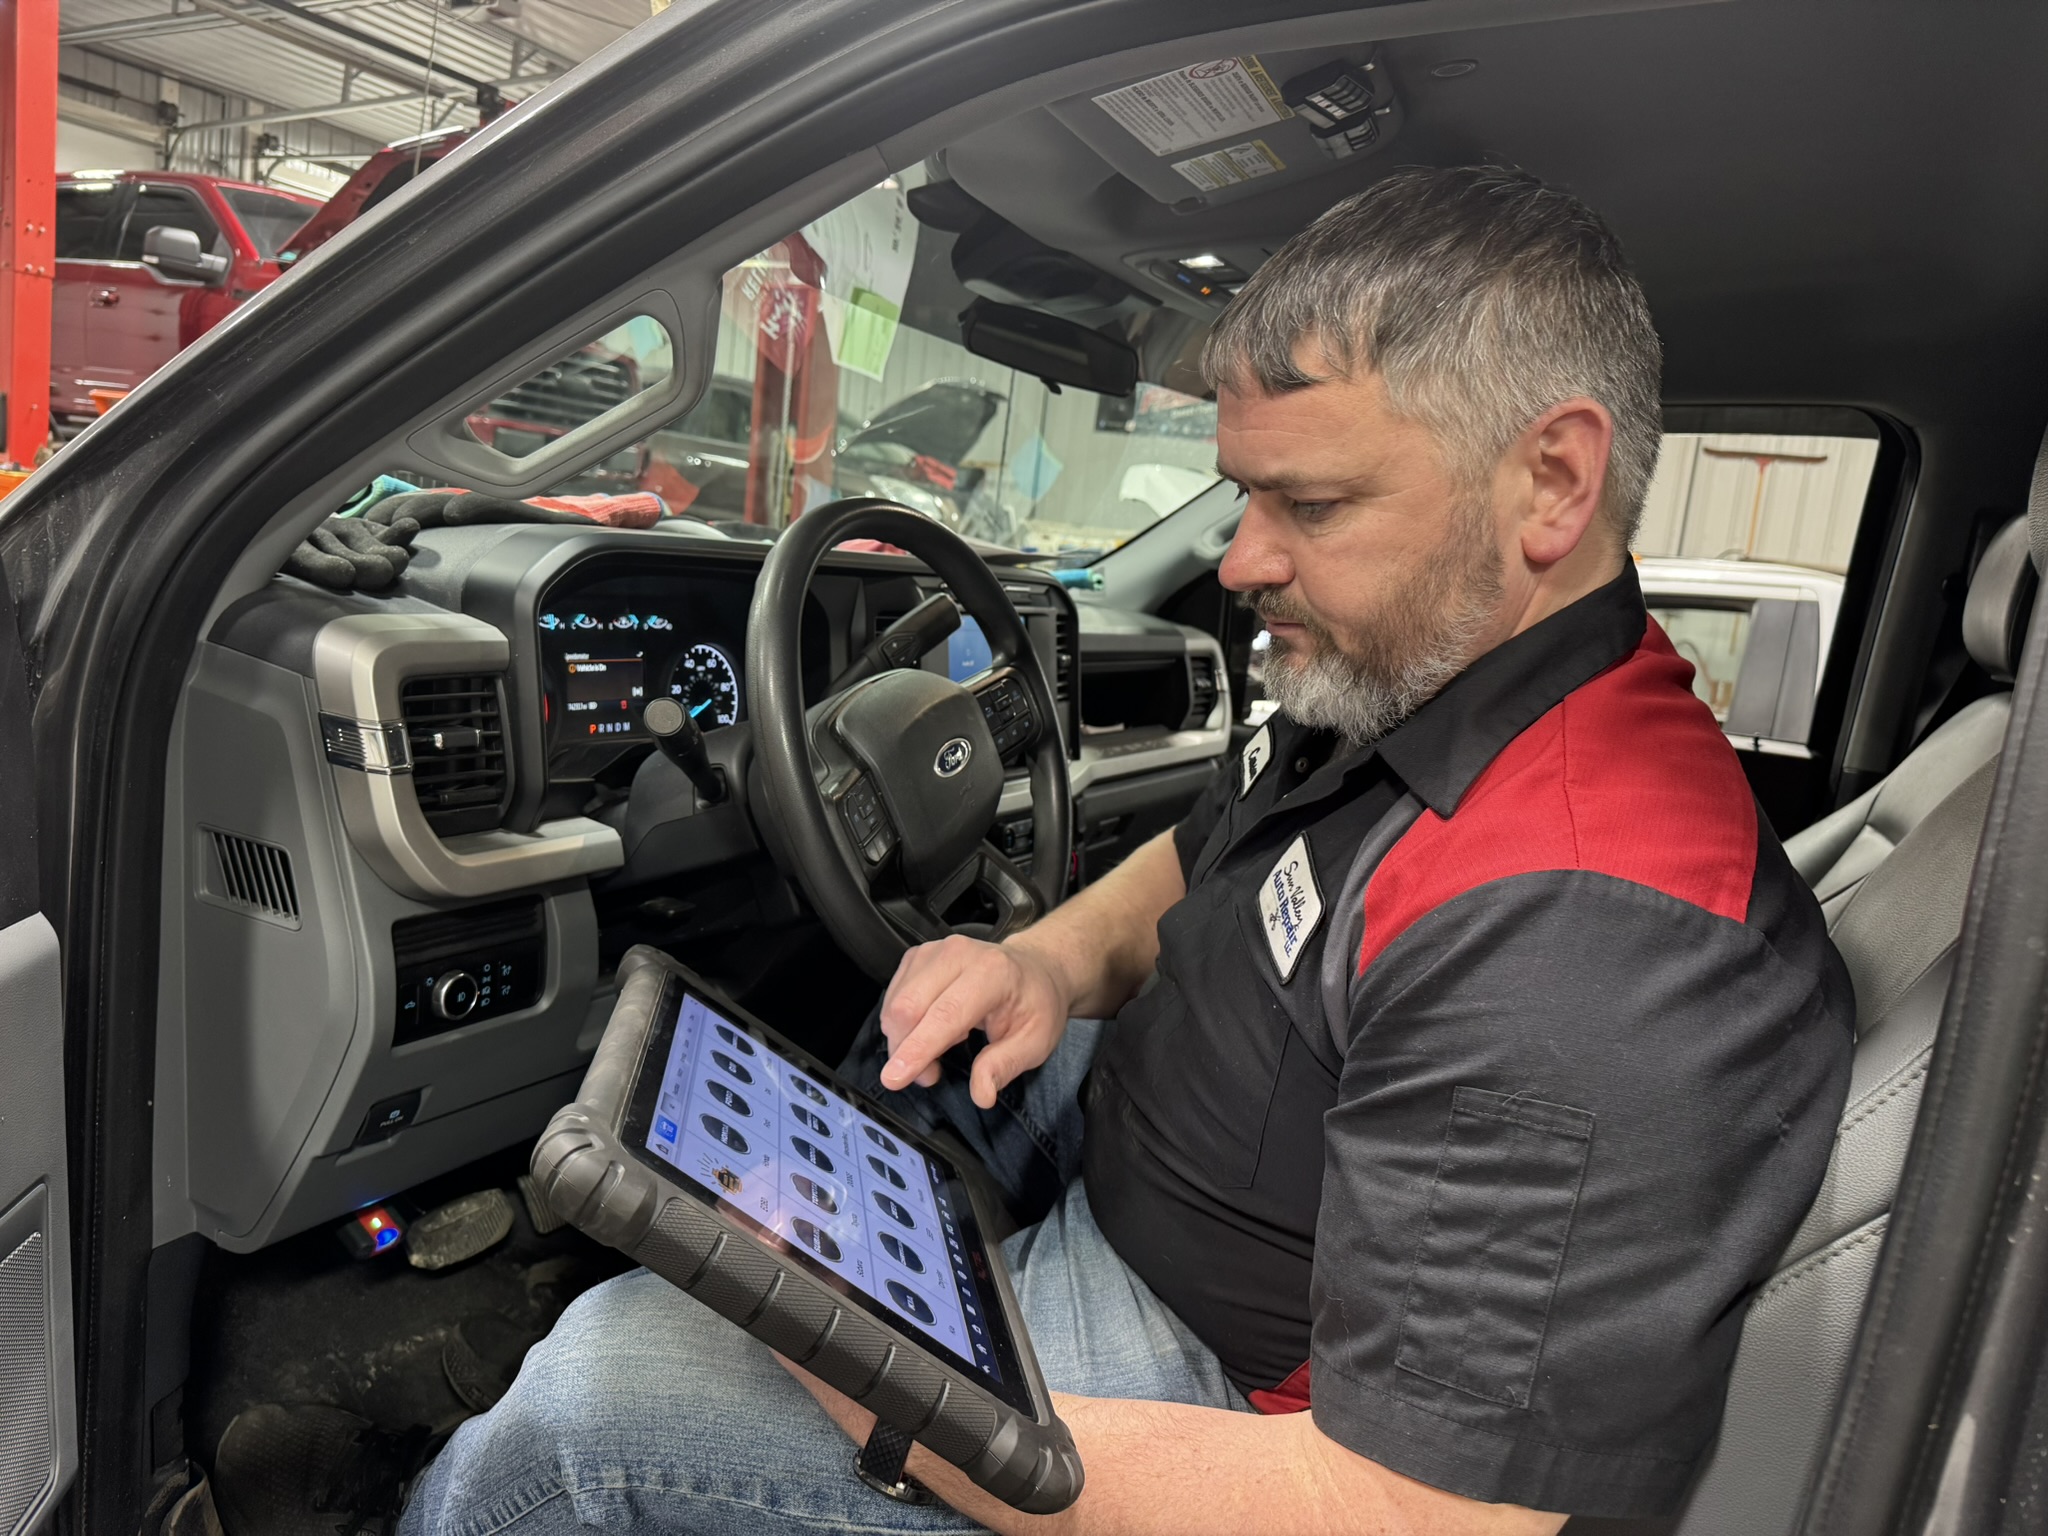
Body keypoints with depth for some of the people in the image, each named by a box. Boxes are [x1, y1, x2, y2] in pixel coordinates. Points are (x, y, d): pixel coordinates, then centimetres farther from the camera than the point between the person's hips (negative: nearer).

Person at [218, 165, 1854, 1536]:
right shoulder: (1397, 679, -2)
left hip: (1214, 1385, -9)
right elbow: (1199, 860, 13)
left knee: (591, 1395, -14)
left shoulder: (1595, 947, -33)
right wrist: (1056, 959, -8)